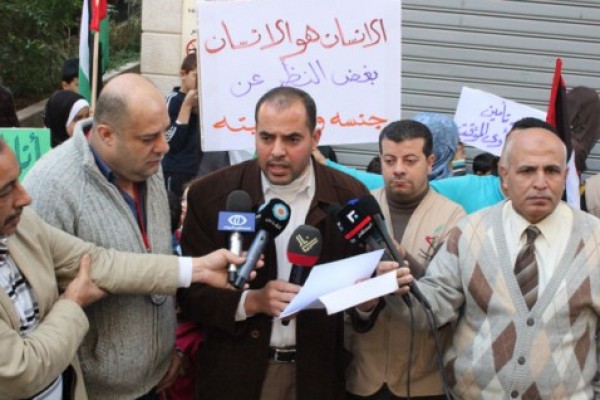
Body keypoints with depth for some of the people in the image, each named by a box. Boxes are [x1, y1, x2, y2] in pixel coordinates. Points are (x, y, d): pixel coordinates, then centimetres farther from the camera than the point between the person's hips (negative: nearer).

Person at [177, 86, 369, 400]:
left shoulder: (349, 196, -4)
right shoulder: (211, 195, -7)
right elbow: (191, 291, -6)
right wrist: (252, 301, -22)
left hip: (318, 373, 1)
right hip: (237, 373, -1)